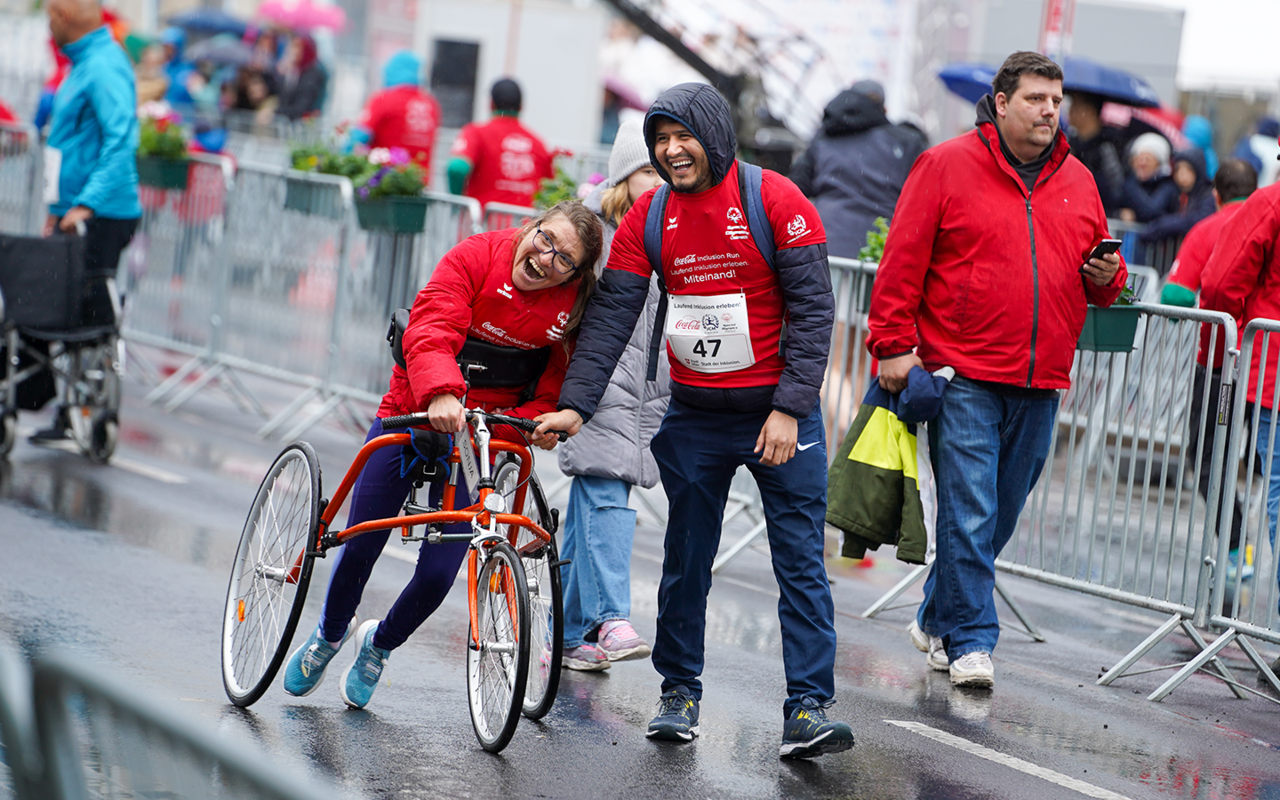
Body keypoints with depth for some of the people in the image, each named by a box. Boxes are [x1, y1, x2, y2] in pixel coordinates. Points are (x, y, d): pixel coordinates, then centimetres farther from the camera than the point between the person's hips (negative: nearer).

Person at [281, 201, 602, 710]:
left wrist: (545, 422, -27)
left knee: (439, 573, -6)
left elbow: (554, 393, -3)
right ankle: (329, 634, 39)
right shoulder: (476, 258, -15)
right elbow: (430, 331, -28)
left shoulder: (572, 309, -9)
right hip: (412, 417, -1)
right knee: (360, 548, 6)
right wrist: (440, 392, -47)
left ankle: (381, 642, 28)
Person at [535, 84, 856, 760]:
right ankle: (679, 692, 23)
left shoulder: (774, 200, -11)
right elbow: (611, 316, -1)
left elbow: (812, 307, -11)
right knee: (686, 560, 10)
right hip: (693, 415, 3)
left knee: (800, 562, -5)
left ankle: (808, 709, -5)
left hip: (778, 411, -3)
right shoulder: (648, 219, 1)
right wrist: (575, 404, -12)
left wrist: (789, 408, -17)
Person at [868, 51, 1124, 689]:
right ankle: (970, 640, -3)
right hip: (964, 375, -5)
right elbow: (902, 262, -4)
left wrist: (1107, 278, 0)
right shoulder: (946, 166, -2)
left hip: (1040, 383, 5)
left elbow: (1098, 274, 23)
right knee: (968, 514, -10)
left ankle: (937, 620, 27)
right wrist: (893, 344, -9)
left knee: (998, 516, 11)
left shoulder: (1077, 182, 13)